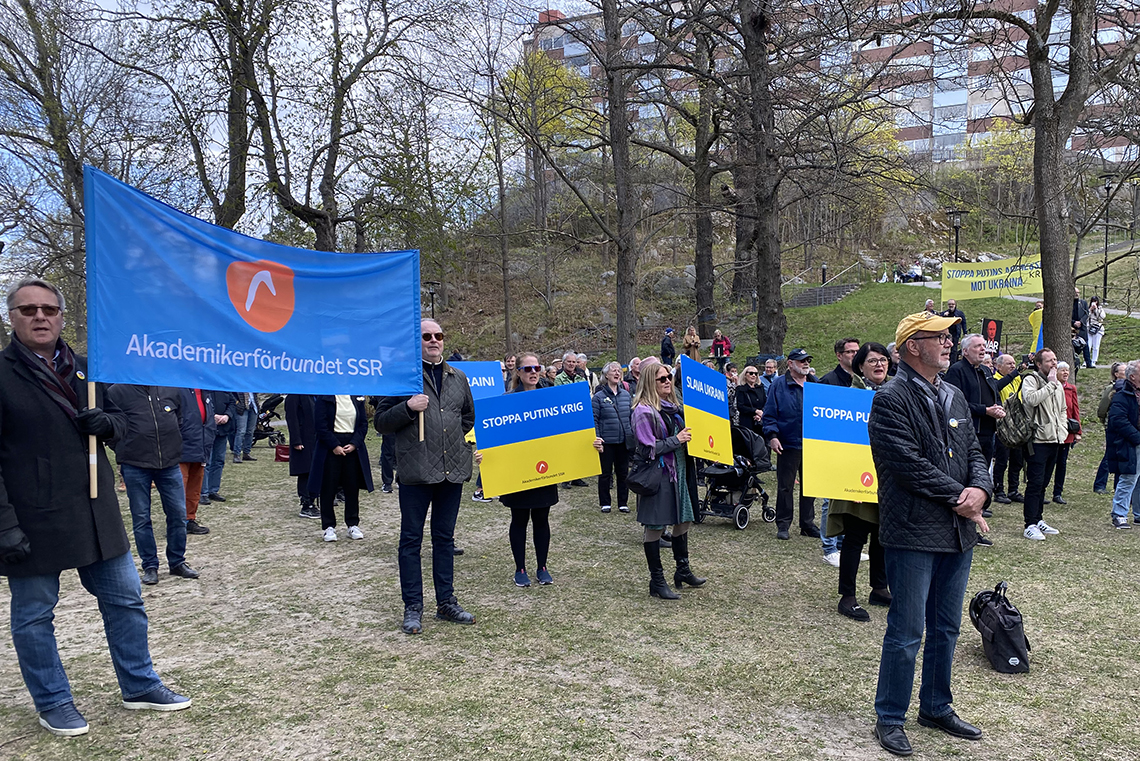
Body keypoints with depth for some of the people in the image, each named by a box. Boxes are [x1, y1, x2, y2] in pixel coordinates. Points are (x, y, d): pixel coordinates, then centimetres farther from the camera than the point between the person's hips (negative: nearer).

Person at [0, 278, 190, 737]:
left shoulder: (86, 368, 11)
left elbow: (120, 419, 22)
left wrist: (108, 423, -3)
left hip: (96, 513, 6)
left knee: (125, 600, 13)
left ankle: (140, 686, 29)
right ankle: (53, 703, 28)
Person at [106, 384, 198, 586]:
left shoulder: (171, 389, 6)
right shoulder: (117, 392, -5)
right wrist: (124, 450, 0)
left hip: (169, 464, 3)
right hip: (135, 466, -3)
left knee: (178, 514, 6)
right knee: (141, 518, 5)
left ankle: (177, 562, 21)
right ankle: (149, 566, 18)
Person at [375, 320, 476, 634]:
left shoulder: (458, 378, 13)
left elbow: (469, 416, 27)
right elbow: (381, 423, -3)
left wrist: (459, 440, 13)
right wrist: (408, 408, -17)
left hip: (452, 469, 5)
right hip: (416, 471, -4)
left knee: (445, 538, 13)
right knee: (411, 540, 4)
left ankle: (446, 602, 23)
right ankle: (413, 608, 13)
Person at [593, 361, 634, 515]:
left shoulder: (626, 395, 7)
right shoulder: (599, 396, -6)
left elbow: (632, 416, 13)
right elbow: (594, 419, -6)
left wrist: (633, 435, 8)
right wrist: (597, 438, -13)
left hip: (623, 441, 4)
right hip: (607, 441, -4)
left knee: (623, 472, 10)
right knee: (605, 473, 6)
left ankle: (623, 503, 21)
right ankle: (605, 503, 18)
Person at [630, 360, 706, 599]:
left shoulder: (673, 405, 12)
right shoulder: (643, 411, -14)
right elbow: (647, 448, -18)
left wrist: (690, 437, 7)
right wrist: (676, 440, -17)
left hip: (680, 471, 9)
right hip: (658, 475, -9)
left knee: (683, 520, 16)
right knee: (655, 526, 0)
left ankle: (683, 571, 32)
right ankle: (657, 582, 10)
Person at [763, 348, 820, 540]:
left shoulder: (816, 384, 11)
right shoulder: (779, 385, -2)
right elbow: (769, 414, -4)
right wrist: (772, 436, -15)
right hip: (788, 445, -4)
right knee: (785, 487, 1)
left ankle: (808, 524, 21)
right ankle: (783, 525, 10)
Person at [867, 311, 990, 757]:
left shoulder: (954, 397, 14)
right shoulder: (891, 399, -12)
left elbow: (974, 451, 12)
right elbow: (909, 463, -19)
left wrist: (980, 489, -8)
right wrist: (958, 497, -14)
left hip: (957, 534, 8)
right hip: (913, 533, -8)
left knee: (946, 628, 18)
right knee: (906, 633, 0)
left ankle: (936, 708, 35)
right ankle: (889, 719, 14)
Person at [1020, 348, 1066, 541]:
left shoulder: (1058, 384, 18)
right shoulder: (1031, 380, -7)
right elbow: (1032, 399, -28)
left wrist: (1062, 427, 15)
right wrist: (1051, 384, -19)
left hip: (1054, 439, 8)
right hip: (1038, 439, -8)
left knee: (1043, 482, 14)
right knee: (1035, 483, -8)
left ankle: (1038, 520, 22)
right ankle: (1030, 525, -5)